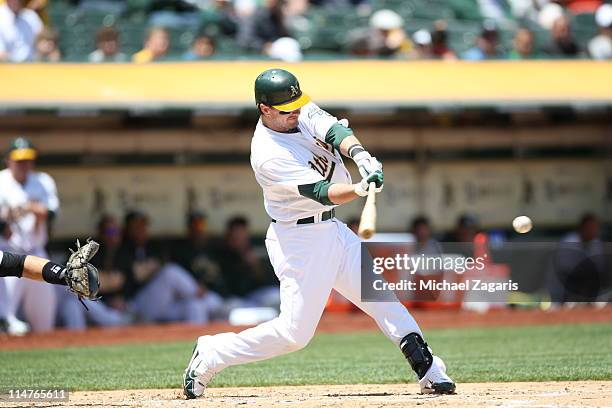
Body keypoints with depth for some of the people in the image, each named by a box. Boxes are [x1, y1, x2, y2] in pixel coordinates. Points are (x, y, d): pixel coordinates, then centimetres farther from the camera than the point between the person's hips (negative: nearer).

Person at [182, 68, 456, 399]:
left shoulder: (304, 113, -1)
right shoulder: (268, 156, -23)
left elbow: (334, 130, -18)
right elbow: (323, 193, -29)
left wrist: (359, 154, -39)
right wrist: (362, 188, -47)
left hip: (332, 229, 8)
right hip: (299, 241, -8)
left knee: (381, 294, 4)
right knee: (295, 332, -7)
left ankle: (429, 371, 7)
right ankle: (209, 356, 7)